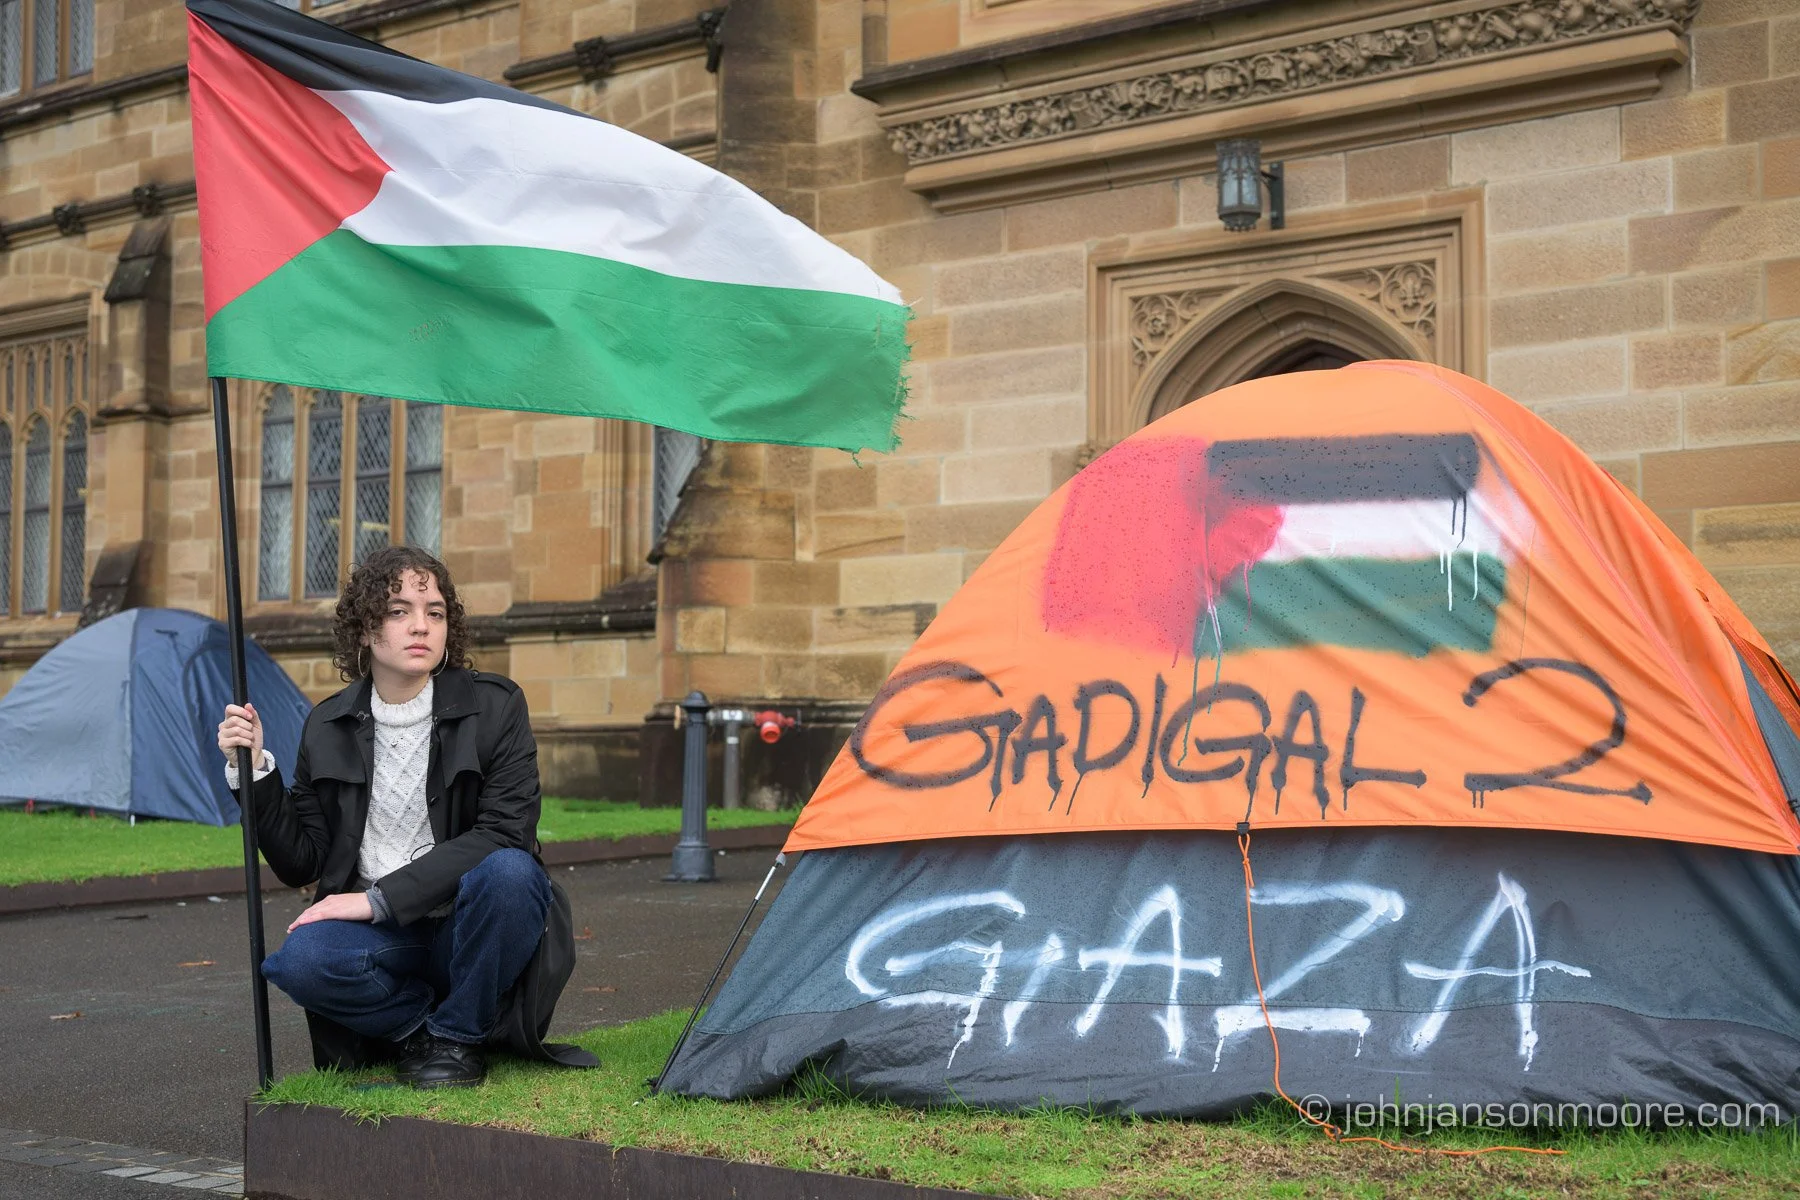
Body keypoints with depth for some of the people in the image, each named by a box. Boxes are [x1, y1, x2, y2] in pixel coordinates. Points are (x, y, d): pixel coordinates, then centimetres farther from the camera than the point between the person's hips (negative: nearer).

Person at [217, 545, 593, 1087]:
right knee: (300, 960, -29)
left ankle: (458, 1036, -10)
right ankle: (422, 1024, -1)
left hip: (473, 930, -1)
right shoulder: (328, 726, 4)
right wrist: (255, 770, -9)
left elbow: (504, 833, -16)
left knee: (509, 871, -34)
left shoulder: (495, 706, -5)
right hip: (385, 940, 2)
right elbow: (300, 864, 5)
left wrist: (379, 898, -20)